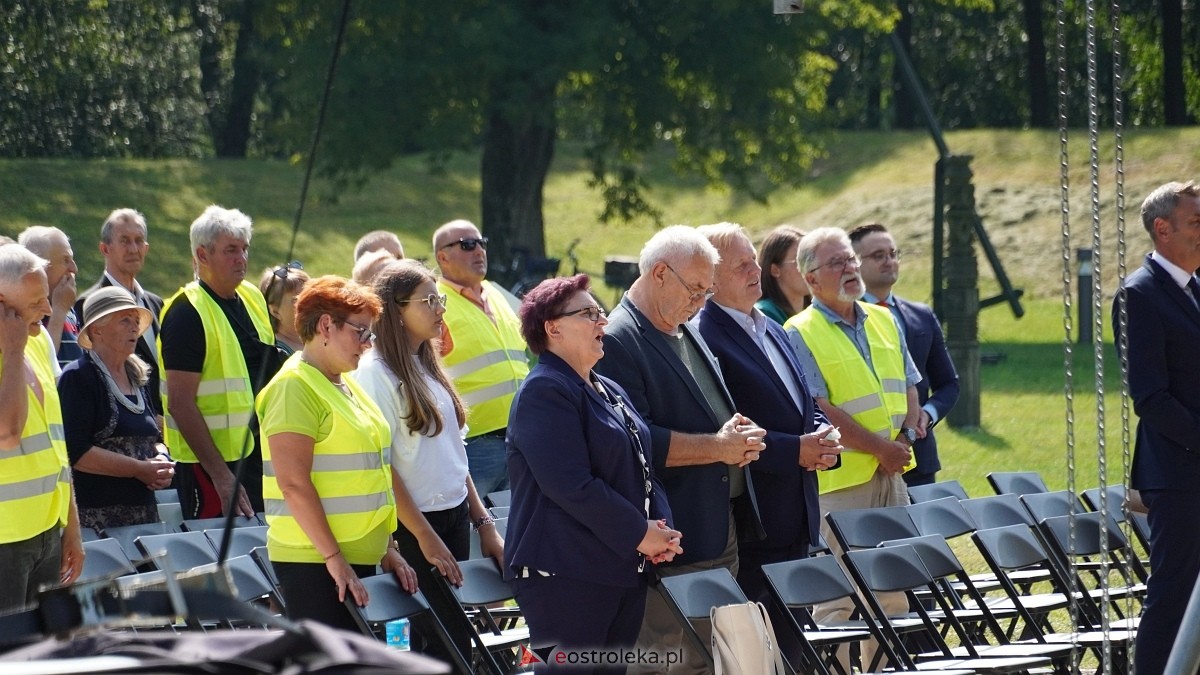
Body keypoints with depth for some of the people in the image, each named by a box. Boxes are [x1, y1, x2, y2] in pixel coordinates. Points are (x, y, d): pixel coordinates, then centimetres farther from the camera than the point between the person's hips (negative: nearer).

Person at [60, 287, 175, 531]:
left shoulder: (138, 377, 17)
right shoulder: (78, 378, -6)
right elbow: (75, 453, -15)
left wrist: (161, 460, 1)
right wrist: (140, 470, -14)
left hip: (144, 509, 7)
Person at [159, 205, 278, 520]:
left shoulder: (252, 298, 11)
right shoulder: (186, 312, -14)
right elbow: (180, 403, -19)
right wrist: (220, 475, -22)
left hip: (257, 455, 8)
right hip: (210, 461, -8)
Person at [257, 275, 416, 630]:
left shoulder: (345, 385, 18)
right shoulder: (294, 387, -13)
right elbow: (293, 483, -20)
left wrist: (388, 548, 18)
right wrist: (334, 558, -20)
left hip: (358, 558, 9)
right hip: (313, 561, -9)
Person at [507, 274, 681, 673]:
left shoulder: (609, 392, 20)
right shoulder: (544, 392, -11)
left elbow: (643, 468, 23)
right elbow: (571, 486, -20)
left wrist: (660, 528, 3)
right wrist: (640, 534, -15)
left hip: (625, 568, 9)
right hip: (565, 575, -9)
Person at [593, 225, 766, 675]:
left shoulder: (689, 333, 16)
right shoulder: (619, 343, -14)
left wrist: (740, 435, 2)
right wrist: (717, 447, -19)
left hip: (721, 529, 9)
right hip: (670, 537, -9)